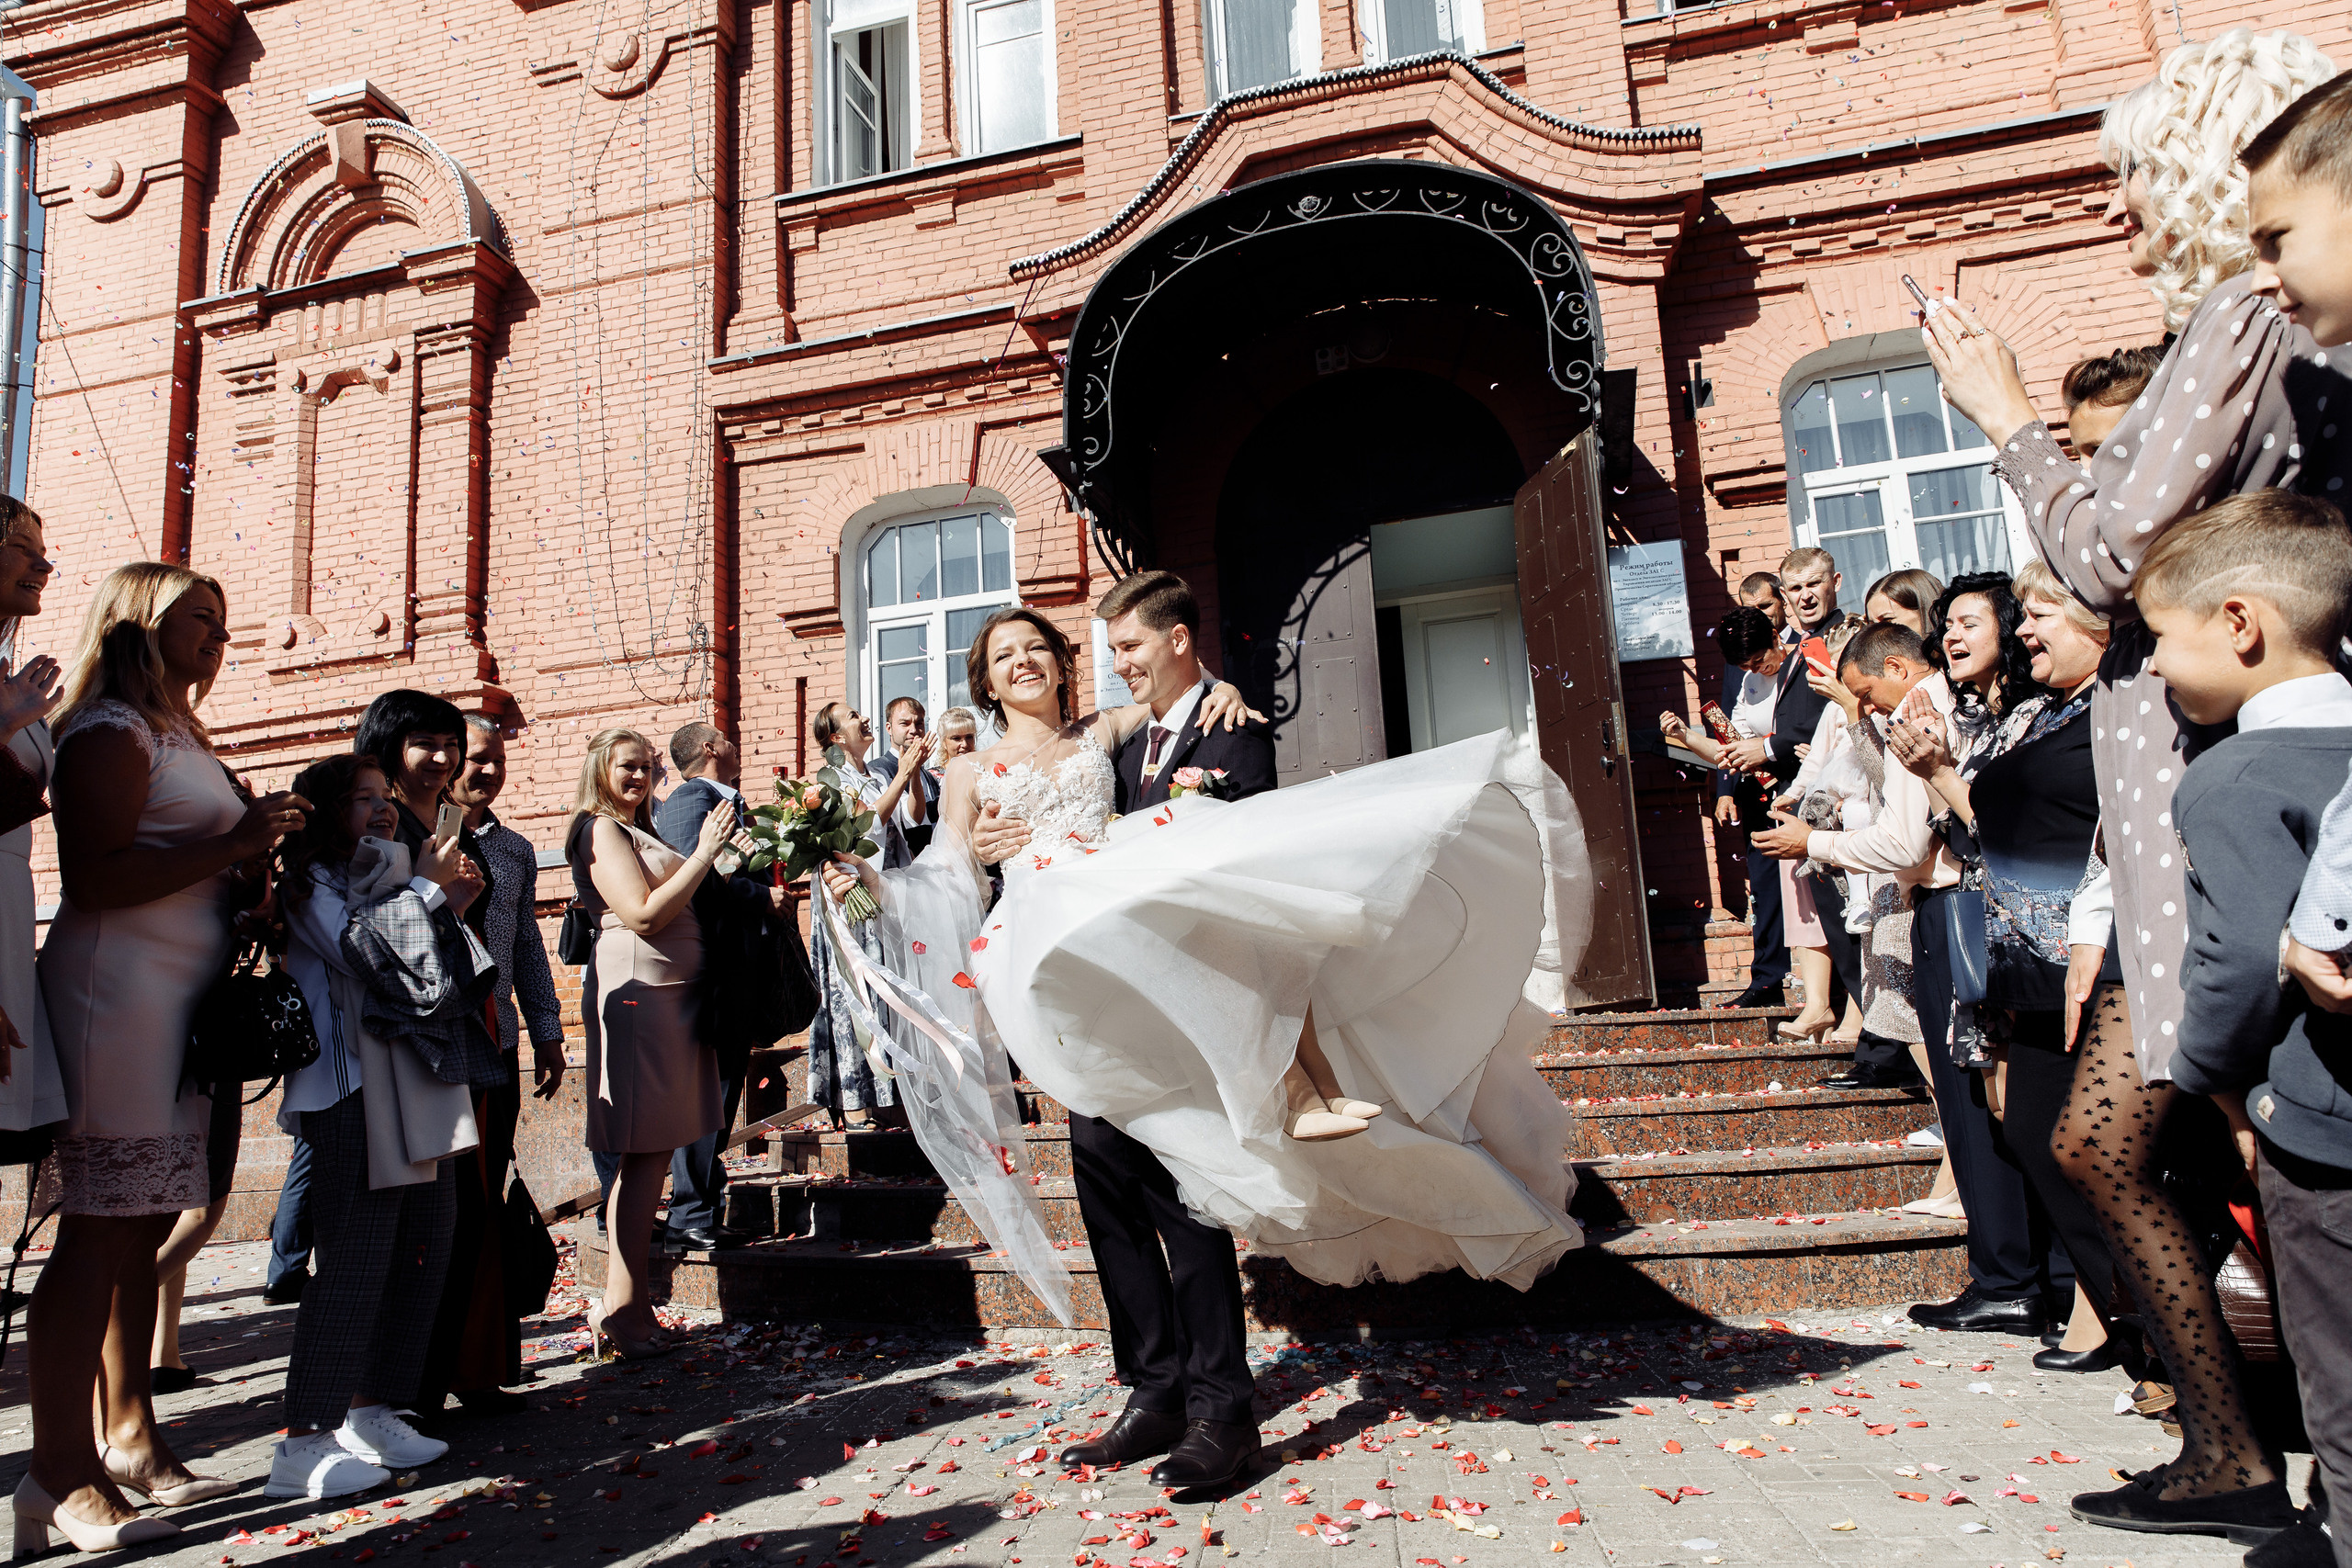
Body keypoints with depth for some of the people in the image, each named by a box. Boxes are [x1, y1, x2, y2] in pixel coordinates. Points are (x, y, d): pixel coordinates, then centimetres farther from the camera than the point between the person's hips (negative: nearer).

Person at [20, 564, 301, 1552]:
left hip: (179, 1004, 9)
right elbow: (95, 878, -19)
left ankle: (127, 1439, 18)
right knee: (98, 1231, -7)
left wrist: (254, 858, 10)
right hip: (115, 997, -9)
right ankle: (59, 1477, 0)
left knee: (142, 1229, 11)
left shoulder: (178, 734, 21)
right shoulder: (110, 732, -8)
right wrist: (231, 842, -18)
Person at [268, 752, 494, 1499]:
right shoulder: (313, 883, -1)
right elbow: (366, 952, -18)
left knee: (425, 1247, 9)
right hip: (354, 1090, -8)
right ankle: (303, 1444, -3)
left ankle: (371, 1411, 20)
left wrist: (452, 910, 7)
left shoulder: (394, 873, 21)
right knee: (356, 1257, -10)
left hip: (420, 1086, 8)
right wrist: (426, 889, -6)